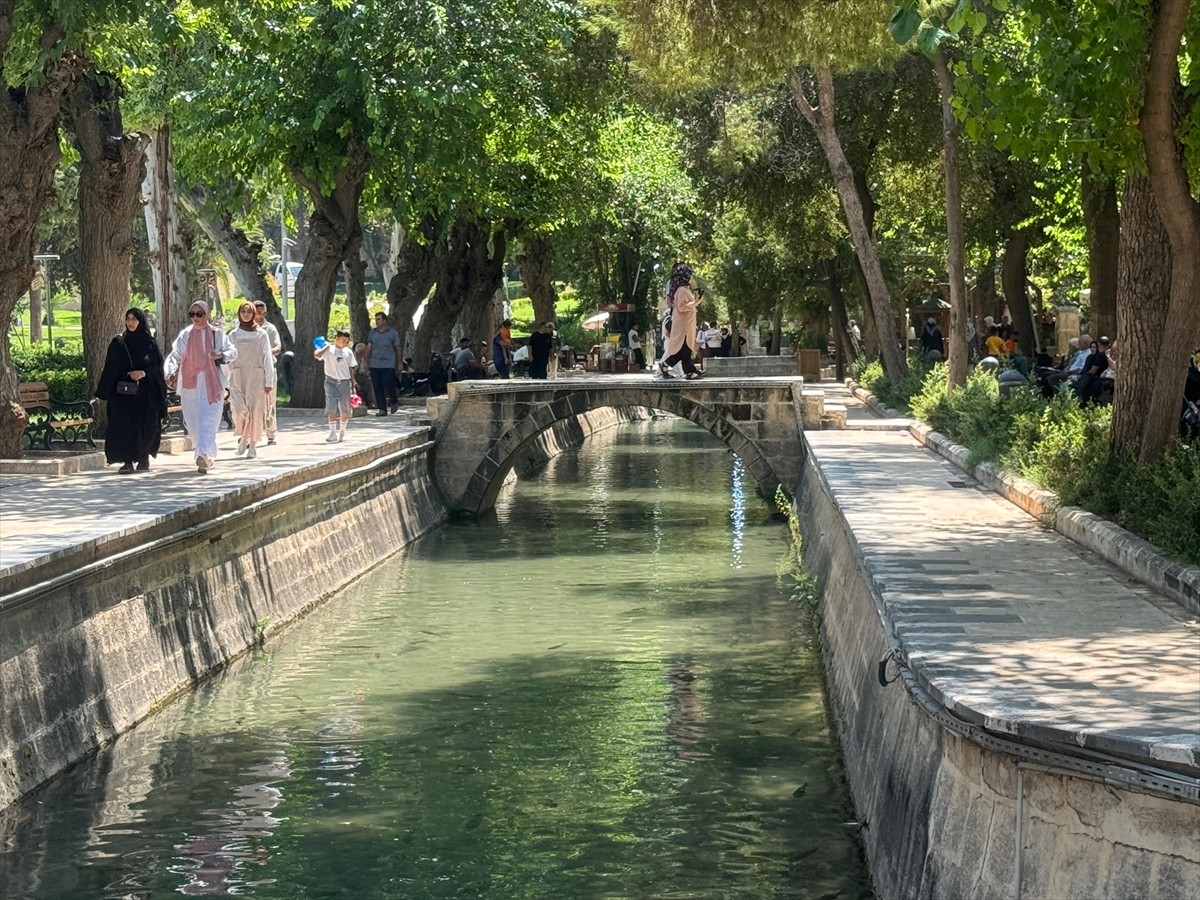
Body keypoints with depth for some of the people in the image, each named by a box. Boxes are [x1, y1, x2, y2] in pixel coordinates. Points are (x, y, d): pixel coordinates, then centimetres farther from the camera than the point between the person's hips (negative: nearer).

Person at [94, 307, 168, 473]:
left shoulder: (149, 343, 5)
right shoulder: (118, 343, 7)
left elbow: (158, 365, 2)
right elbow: (110, 368, 6)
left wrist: (144, 373, -17)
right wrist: (105, 391, -1)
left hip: (144, 392, 0)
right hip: (122, 391, 0)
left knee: (145, 425, 1)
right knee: (123, 424, -10)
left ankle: (144, 457, 20)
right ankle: (127, 461, -12)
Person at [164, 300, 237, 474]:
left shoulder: (216, 334, 3)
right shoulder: (185, 335, 8)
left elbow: (233, 352, 4)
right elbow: (175, 355, 2)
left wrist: (221, 355, -18)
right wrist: (170, 372, -15)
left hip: (211, 383, -3)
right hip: (190, 384, 3)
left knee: (208, 420, -14)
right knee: (193, 422, 8)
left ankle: (204, 455, -24)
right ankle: (207, 457, 24)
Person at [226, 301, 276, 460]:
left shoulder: (261, 334, 5)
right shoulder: (234, 335, 9)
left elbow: (268, 358, 3)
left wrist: (269, 381, -4)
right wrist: (225, 381, 6)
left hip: (256, 377, 0)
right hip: (238, 376, 0)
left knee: (255, 411, -1)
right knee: (240, 410, -17)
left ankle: (253, 445, 10)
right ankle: (243, 438, 7)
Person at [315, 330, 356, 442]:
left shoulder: (348, 352, 10)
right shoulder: (328, 350, -4)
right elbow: (316, 354, -23)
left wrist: (353, 384, 11)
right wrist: (326, 347, -17)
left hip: (344, 382, 4)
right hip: (331, 381, -4)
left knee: (345, 408, 8)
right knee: (331, 406, -14)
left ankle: (342, 431, 26)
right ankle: (333, 433, -14)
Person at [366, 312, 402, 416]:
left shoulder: (393, 332, 2)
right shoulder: (373, 332, 11)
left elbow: (397, 348, 5)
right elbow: (369, 347, 11)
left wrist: (399, 364, 5)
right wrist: (366, 362, 4)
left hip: (388, 364, -3)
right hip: (375, 364, 3)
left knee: (389, 384, -11)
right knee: (377, 387, -1)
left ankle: (394, 401, 17)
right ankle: (382, 409, 5)